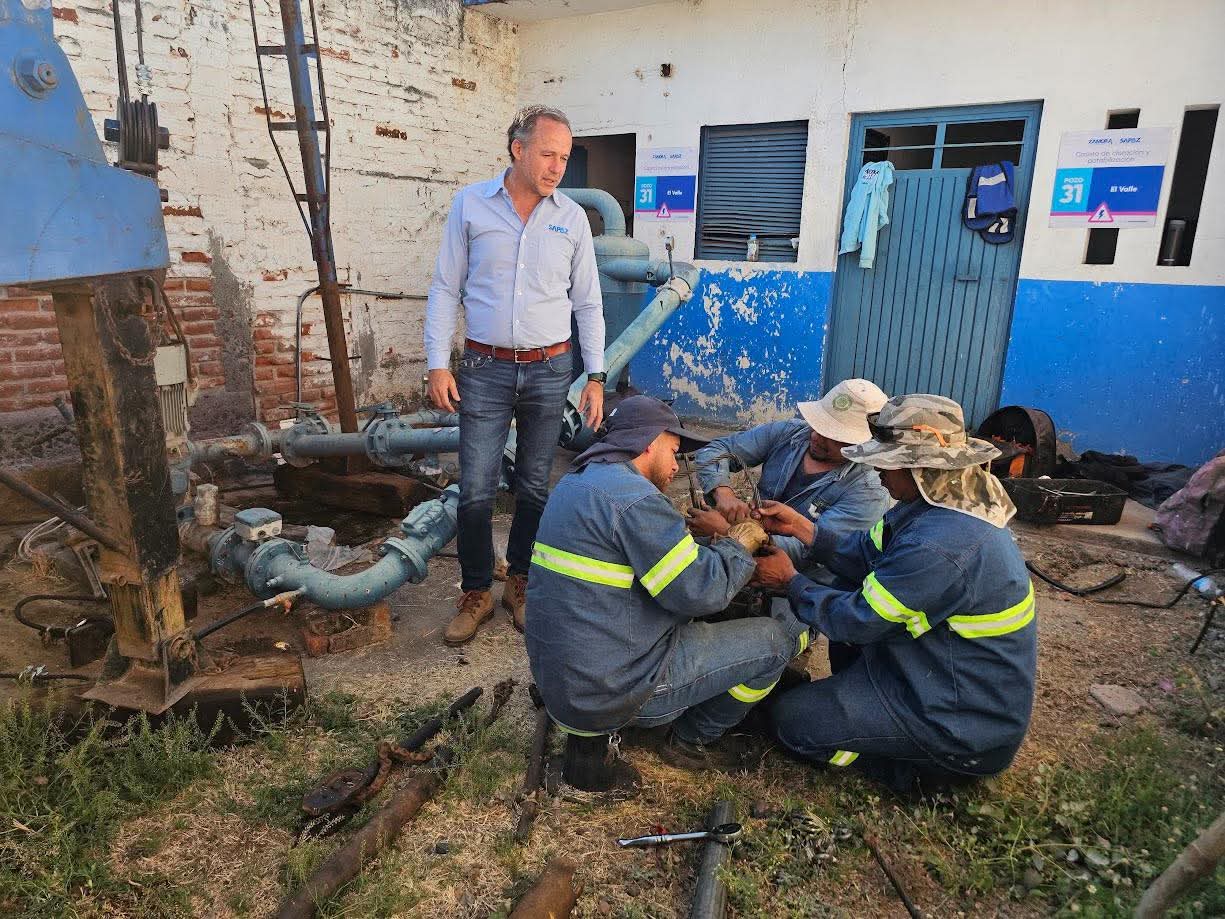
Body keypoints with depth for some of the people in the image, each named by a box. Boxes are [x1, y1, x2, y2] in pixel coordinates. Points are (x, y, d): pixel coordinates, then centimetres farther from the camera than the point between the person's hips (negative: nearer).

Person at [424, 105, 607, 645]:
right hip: (485, 368, -1)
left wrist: (595, 377, 2)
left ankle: (520, 584, 25)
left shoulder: (572, 217, 5)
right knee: (475, 490, -2)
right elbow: (446, 290, 3)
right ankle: (476, 594, 15)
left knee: (534, 487, 9)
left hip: (549, 369, 2)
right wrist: (437, 365, -5)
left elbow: (588, 303, 8)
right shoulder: (470, 204, 1)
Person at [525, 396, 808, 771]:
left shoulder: (576, 483, 11)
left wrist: (719, 541, 10)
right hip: (614, 694, -10)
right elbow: (700, 592, -19)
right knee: (782, 635, -1)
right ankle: (694, 741, 16)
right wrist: (739, 544, -2)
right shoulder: (635, 498, -20)